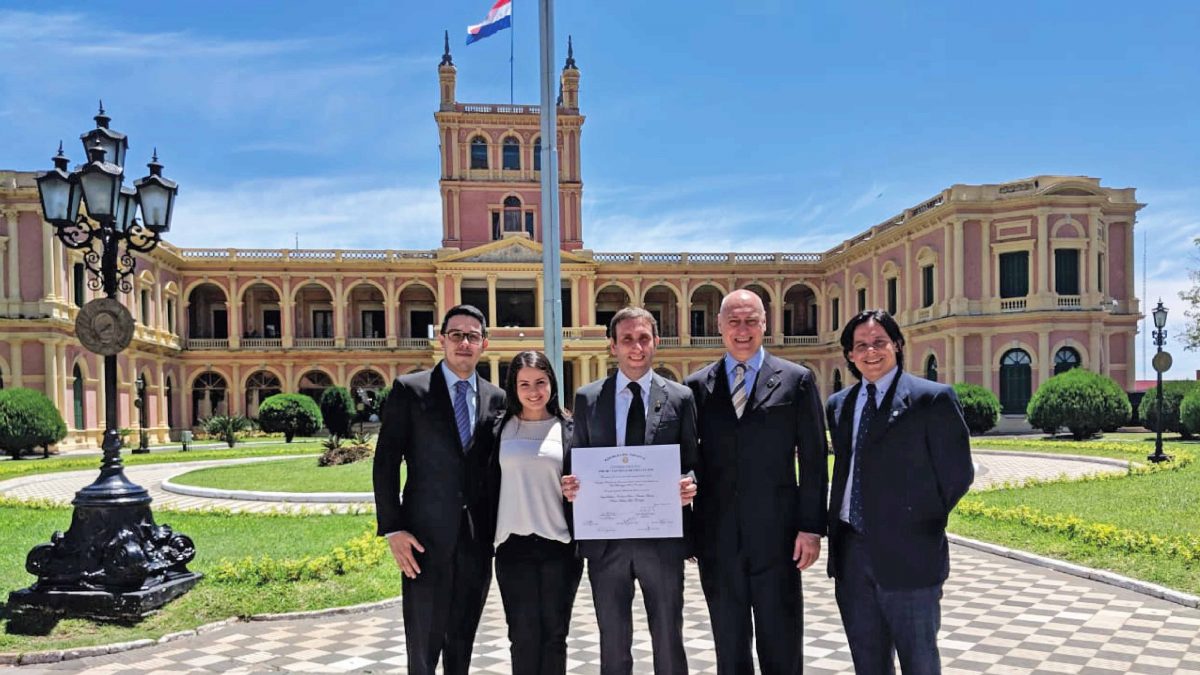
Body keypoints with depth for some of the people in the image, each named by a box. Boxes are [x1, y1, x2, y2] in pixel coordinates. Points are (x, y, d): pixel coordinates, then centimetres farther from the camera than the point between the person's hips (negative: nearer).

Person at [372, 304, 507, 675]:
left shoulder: (496, 397, 8)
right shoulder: (409, 389, -2)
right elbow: (385, 463, -4)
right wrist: (393, 530, -10)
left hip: (478, 539, 3)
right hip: (426, 537, -3)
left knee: (463, 644, 14)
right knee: (423, 645, 4)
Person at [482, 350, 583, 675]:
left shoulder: (567, 429, 5)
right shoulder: (500, 428, 5)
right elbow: (490, 484, 6)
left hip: (559, 546, 0)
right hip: (514, 545, 0)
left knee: (554, 636, 8)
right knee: (524, 637, 4)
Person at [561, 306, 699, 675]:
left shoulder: (680, 397, 3)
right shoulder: (587, 398, 5)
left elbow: (693, 462, 4)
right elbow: (576, 461, 8)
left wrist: (690, 483, -17)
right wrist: (571, 484, -13)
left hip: (662, 537, -1)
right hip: (605, 538, 1)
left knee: (668, 642, 10)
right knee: (613, 645, 13)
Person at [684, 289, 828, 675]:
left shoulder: (797, 380, 1)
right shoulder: (697, 386, 5)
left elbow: (813, 461, 0)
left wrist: (811, 527, -6)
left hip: (776, 536, -2)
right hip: (717, 538, 2)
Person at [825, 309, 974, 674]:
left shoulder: (932, 399, -7)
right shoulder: (839, 405, 11)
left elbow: (957, 473, -5)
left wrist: (923, 525, 1)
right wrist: (838, 537, 9)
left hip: (909, 552, -5)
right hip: (850, 552, 5)